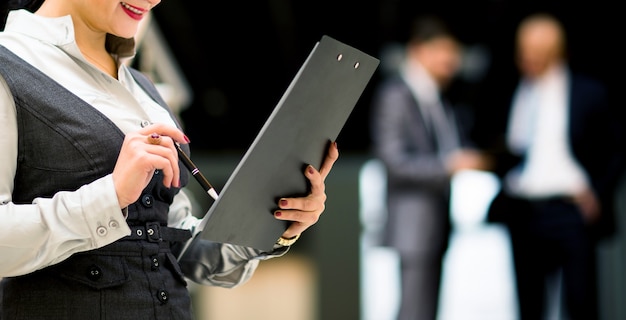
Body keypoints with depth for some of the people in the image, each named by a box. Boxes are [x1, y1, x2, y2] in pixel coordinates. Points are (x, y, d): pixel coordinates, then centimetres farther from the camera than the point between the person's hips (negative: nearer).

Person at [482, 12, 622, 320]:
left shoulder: (588, 93, 2)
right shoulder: (510, 94, 12)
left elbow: (613, 152, 5)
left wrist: (597, 194, -6)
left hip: (571, 211, -4)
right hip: (522, 212, 4)